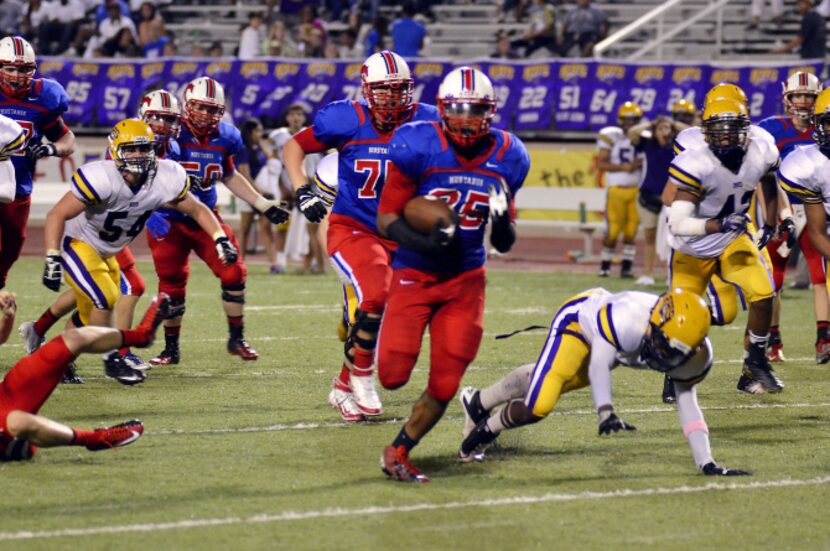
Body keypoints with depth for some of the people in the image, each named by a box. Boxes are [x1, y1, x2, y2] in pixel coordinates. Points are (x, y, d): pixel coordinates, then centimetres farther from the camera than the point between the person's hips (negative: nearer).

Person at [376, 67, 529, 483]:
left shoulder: (506, 156, 0)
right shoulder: (419, 146, -14)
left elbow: (504, 245, 9)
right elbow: (386, 218, -9)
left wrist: (502, 220, -15)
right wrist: (423, 242, -27)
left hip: (466, 280, 3)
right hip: (414, 275, -3)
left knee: (445, 384, -3)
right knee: (394, 375, -11)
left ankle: (398, 453, 18)